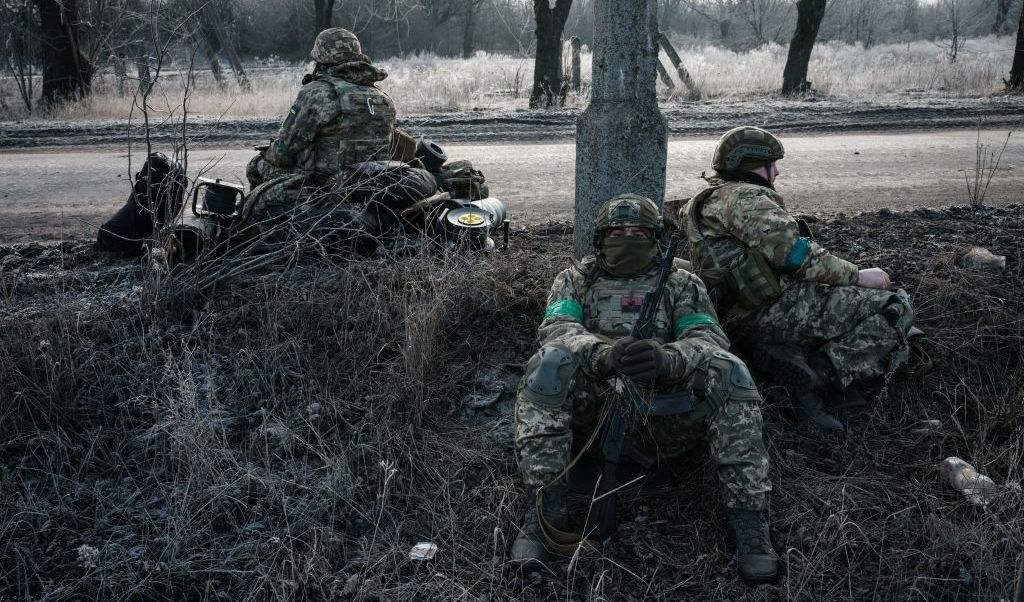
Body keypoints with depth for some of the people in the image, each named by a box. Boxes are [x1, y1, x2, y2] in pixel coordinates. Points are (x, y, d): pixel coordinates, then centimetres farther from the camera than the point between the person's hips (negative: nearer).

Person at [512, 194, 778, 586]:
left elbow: (709, 340, -4)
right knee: (549, 363, -30)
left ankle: (746, 515, -23)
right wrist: (604, 353, -31)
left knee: (727, 370, -26)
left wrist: (666, 358, -30)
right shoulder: (576, 280, 14)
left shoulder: (681, 283, 14)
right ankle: (545, 508, -27)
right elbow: (557, 329, -6)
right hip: (592, 409, 0)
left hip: (663, 418, 0)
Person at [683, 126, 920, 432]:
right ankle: (822, 373, -21)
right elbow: (796, 253, -17)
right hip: (776, 309, -10)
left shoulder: (710, 201, 24)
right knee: (896, 308, -9)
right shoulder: (744, 196, -8)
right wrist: (857, 275, -7)